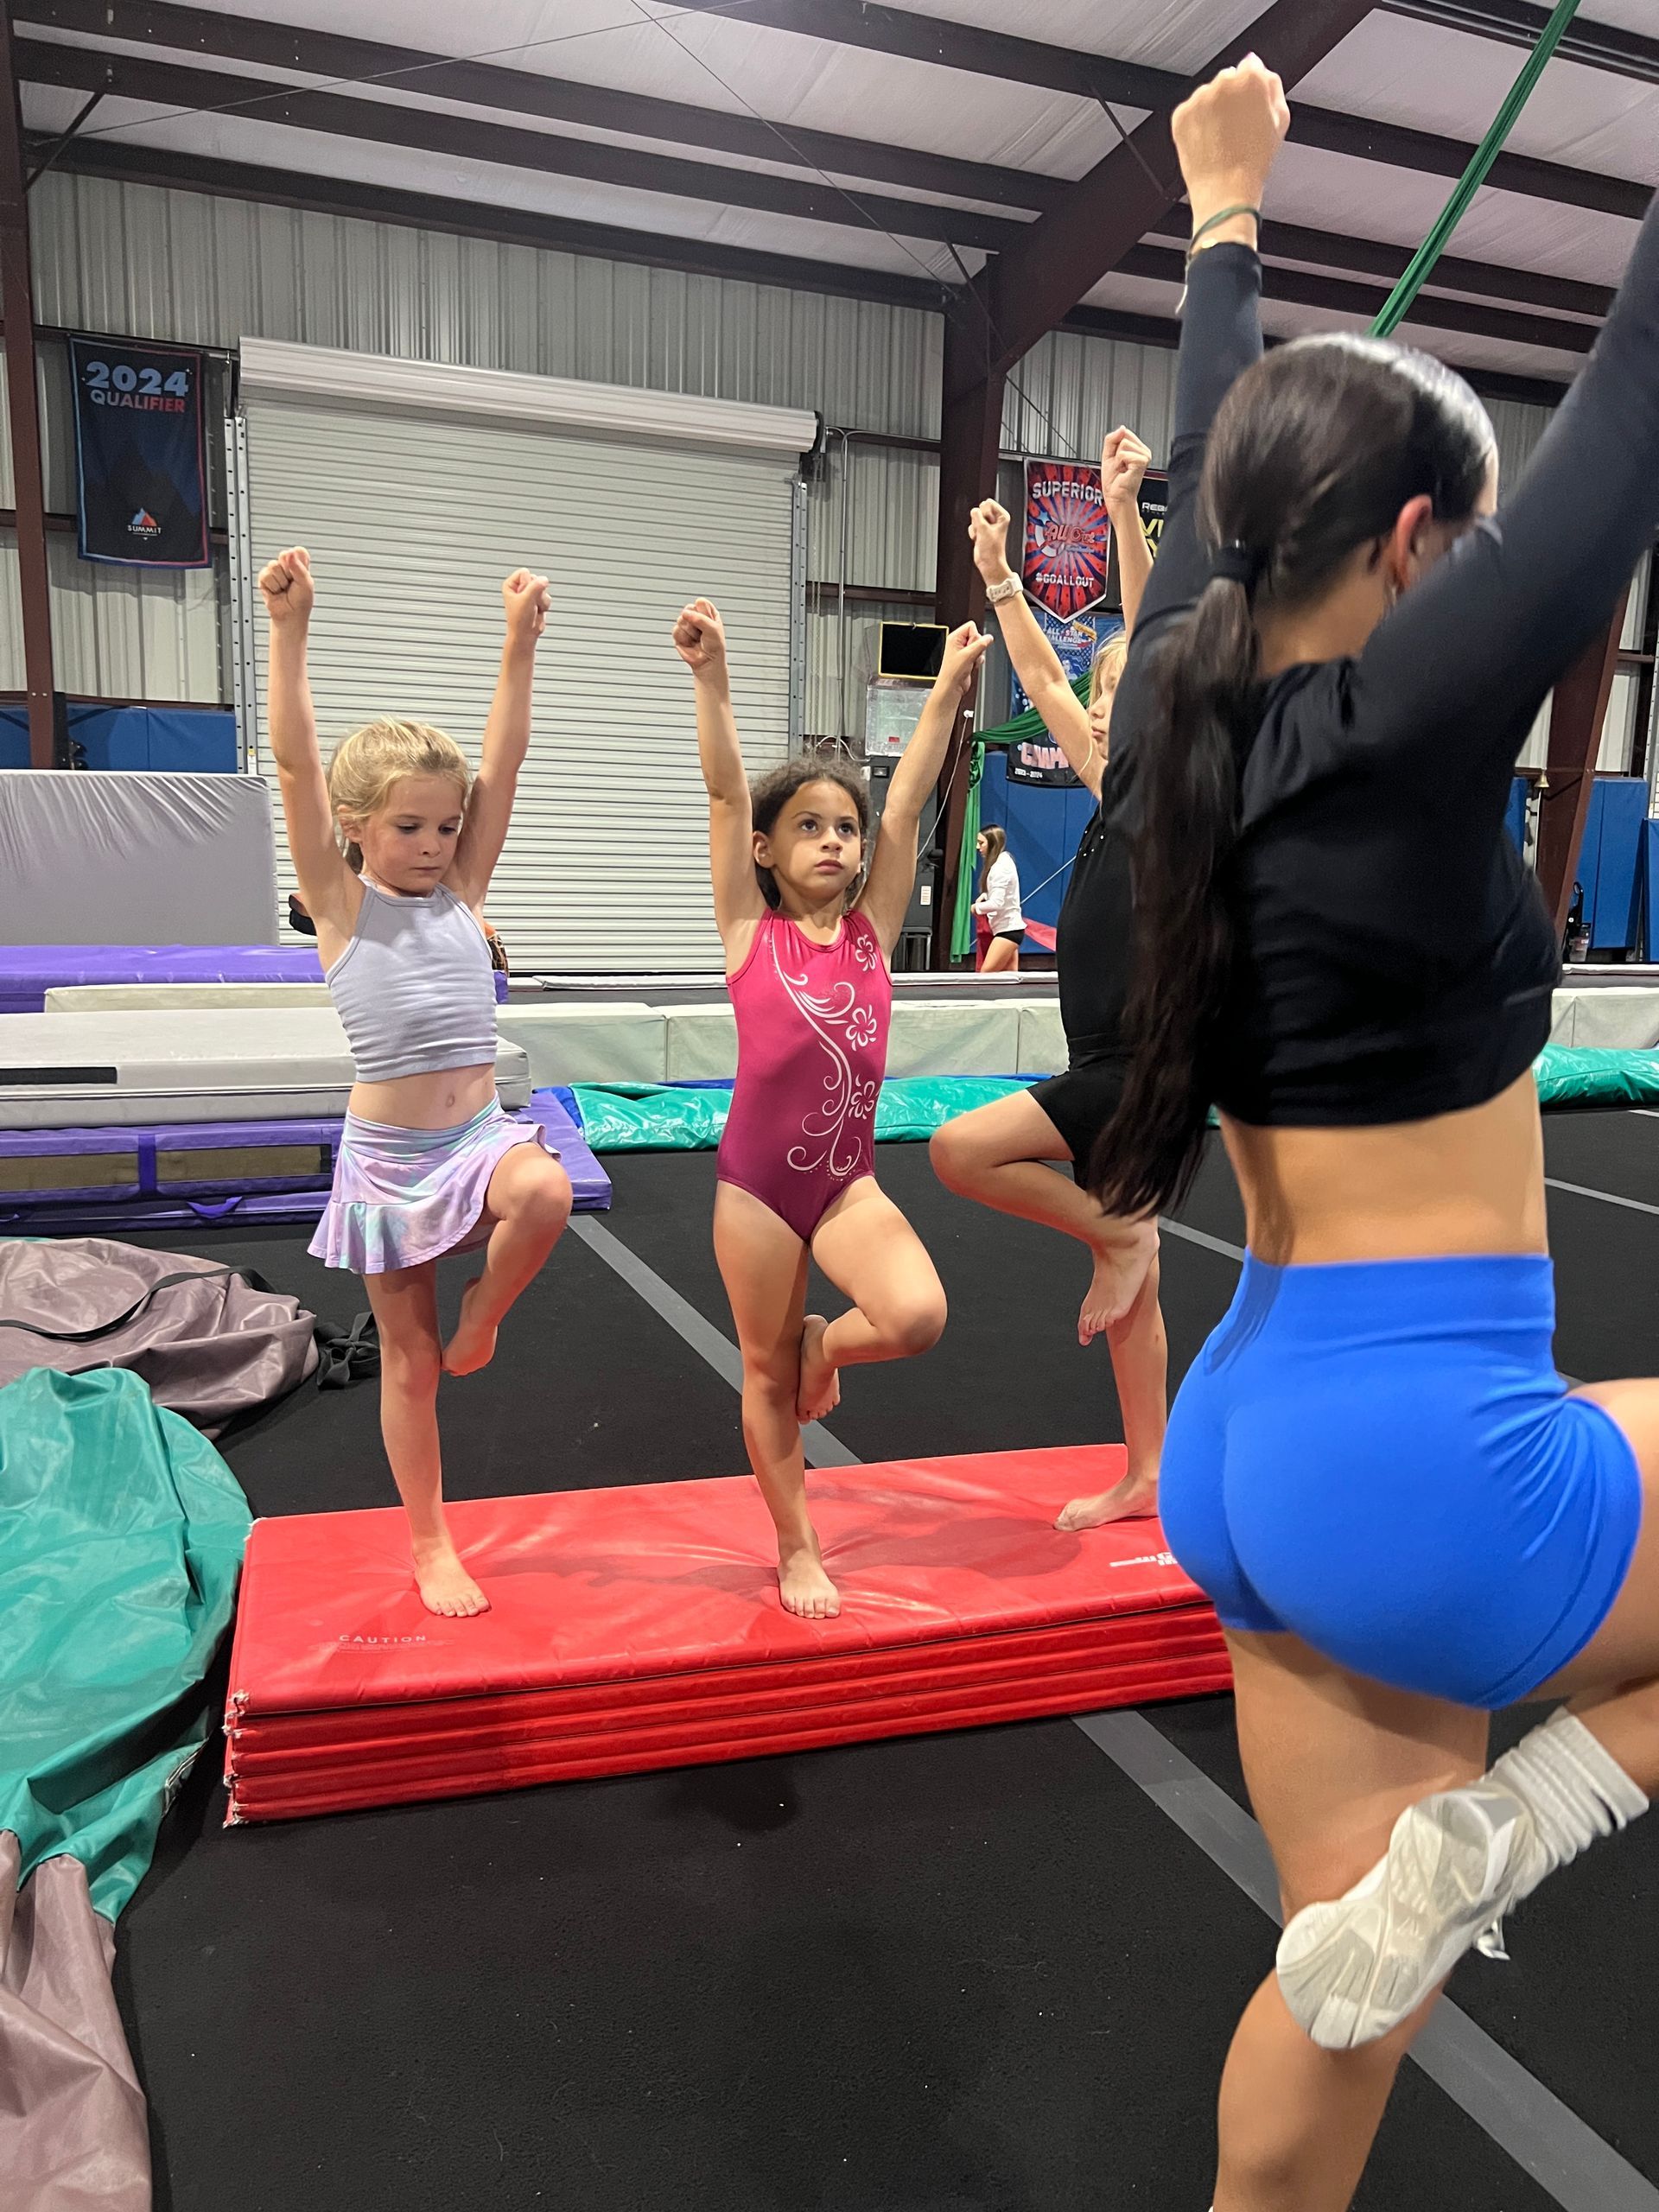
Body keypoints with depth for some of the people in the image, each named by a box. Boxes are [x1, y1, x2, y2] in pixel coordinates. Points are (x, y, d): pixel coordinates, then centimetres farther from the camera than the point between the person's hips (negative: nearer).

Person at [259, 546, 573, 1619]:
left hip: (479, 1134, 2)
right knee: (408, 1359, 8)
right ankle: (431, 1546, 27)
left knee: (545, 1191, -34)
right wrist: (291, 627, -23)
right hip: (388, 1151, -2)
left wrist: (521, 640, -9)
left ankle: (482, 1317, -2)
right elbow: (296, 764, -16)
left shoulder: (463, 892, 3)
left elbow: (504, 763, -3)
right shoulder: (342, 905, -5)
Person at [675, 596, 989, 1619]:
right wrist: (712, 675, -20)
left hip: (850, 1178, 2)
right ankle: (798, 1551, 30)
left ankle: (823, 1343, 14)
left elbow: (907, 803, 0)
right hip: (758, 1177, -2)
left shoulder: (872, 928, 4)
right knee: (766, 1375, 9)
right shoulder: (751, 931, -3)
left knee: (917, 1316, -21)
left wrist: (950, 688, -2)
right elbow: (725, 794, -12)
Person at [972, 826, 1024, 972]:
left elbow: (997, 903, -22)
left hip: (1008, 929, -10)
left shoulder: (1000, 867, -17)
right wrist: (984, 895, 6)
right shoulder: (1004, 860, 13)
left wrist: (976, 907, -6)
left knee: (985, 974, -11)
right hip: (1010, 928, 10)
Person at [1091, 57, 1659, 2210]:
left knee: (1361, 1963, 23)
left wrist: (1229, 213, 34)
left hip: (1250, 1439, 8)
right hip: (1420, 1453, -8)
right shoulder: (1403, 731, -15)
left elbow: (1204, 475, 20)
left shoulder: (1189, 713, 4)